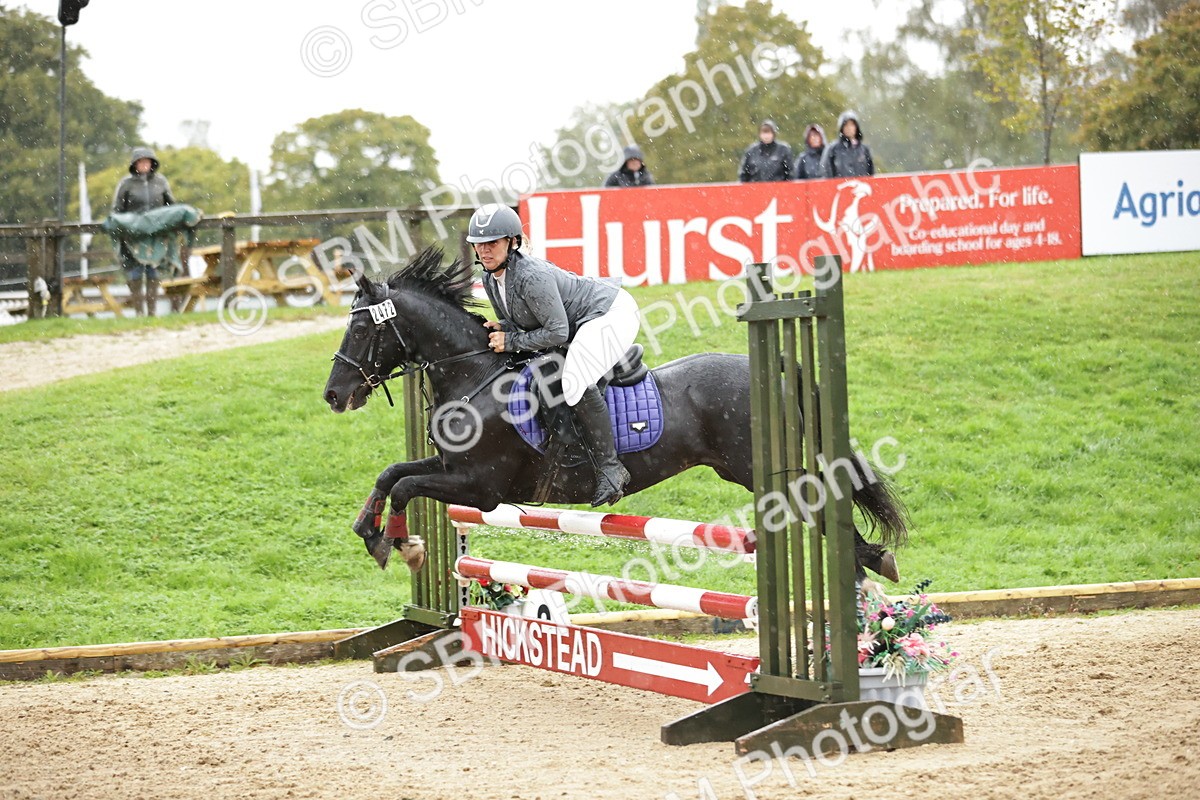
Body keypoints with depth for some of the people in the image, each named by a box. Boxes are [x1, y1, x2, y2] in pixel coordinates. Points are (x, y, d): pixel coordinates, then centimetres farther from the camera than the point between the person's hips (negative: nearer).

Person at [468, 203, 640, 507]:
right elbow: (521, 324, 13)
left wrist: (512, 341, -23)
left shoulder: (531, 277, -29)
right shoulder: (490, 280, 0)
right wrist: (501, 330, -10)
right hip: (582, 324, 11)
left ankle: (610, 466, -23)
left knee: (575, 383, -29)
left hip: (610, 313, -11)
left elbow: (557, 332, -28)